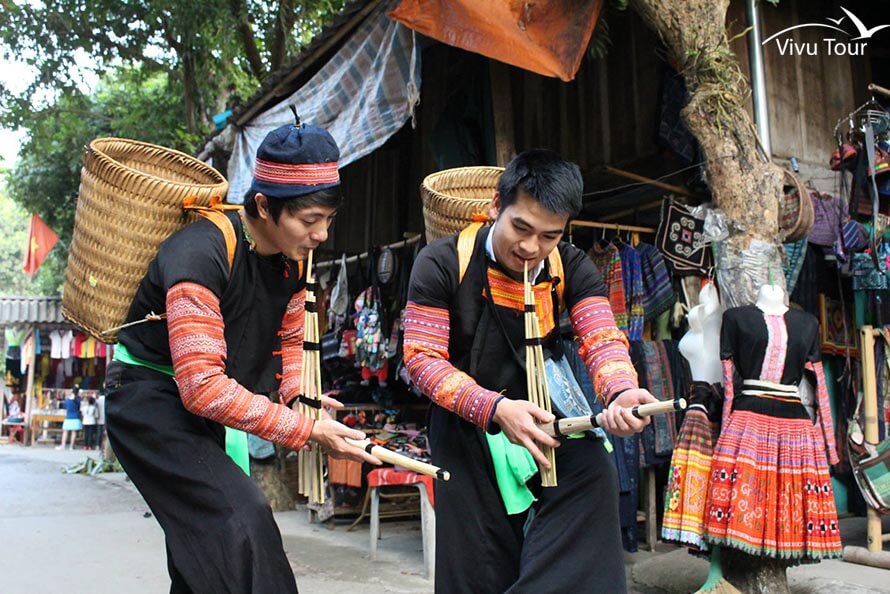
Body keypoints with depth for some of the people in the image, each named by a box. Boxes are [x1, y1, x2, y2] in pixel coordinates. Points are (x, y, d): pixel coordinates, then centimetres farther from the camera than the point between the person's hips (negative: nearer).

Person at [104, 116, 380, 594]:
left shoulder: (292, 259, -4)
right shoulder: (201, 255, -29)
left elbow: (287, 340, 12)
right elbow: (202, 385, -33)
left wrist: (297, 397, -9)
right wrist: (306, 431, -31)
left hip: (200, 410, 8)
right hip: (150, 402, -8)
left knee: (202, 546, 16)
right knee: (243, 516, -21)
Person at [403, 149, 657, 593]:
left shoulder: (572, 269, -6)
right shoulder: (442, 263, -17)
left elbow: (602, 340, -16)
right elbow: (423, 358, -20)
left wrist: (621, 392, -41)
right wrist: (495, 409, -35)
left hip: (545, 415, 3)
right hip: (467, 428, -2)